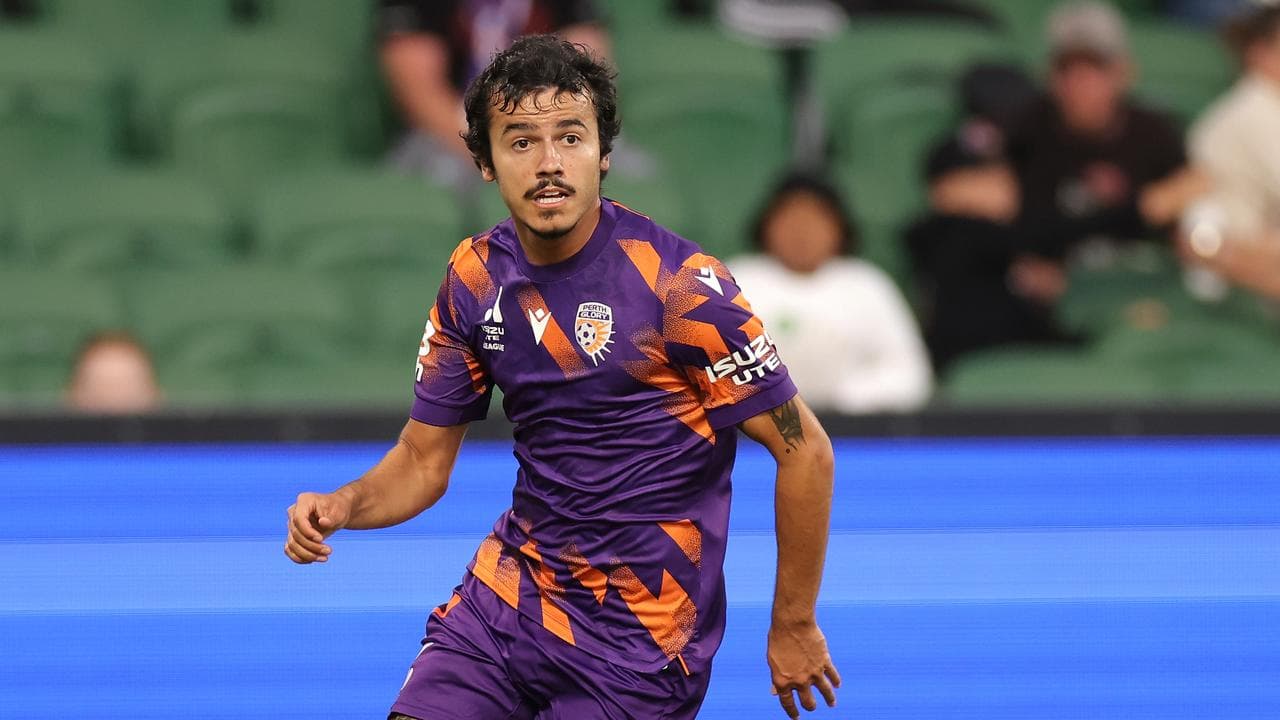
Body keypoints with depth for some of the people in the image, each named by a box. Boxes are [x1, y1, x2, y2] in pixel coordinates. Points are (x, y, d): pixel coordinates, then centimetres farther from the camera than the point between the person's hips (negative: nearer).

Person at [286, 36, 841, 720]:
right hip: (509, 588, 5)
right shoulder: (476, 278, 1)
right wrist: (342, 505, -12)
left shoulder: (675, 282, -17)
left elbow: (805, 450, -12)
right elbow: (424, 458, 10)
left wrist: (793, 627, -7)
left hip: (638, 634, -5)